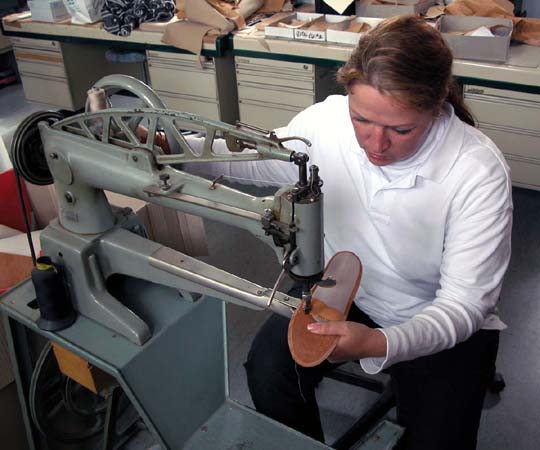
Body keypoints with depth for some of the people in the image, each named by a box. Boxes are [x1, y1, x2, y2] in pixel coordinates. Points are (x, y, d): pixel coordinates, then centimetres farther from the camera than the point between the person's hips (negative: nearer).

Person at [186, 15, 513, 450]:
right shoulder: (325, 122, -19)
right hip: (344, 290, 3)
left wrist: (379, 344, -42)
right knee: (269, 367, -18)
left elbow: (465, 303, -24)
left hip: (441, 319, -2)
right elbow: (250, 159, 0)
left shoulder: (480, 172, -28)